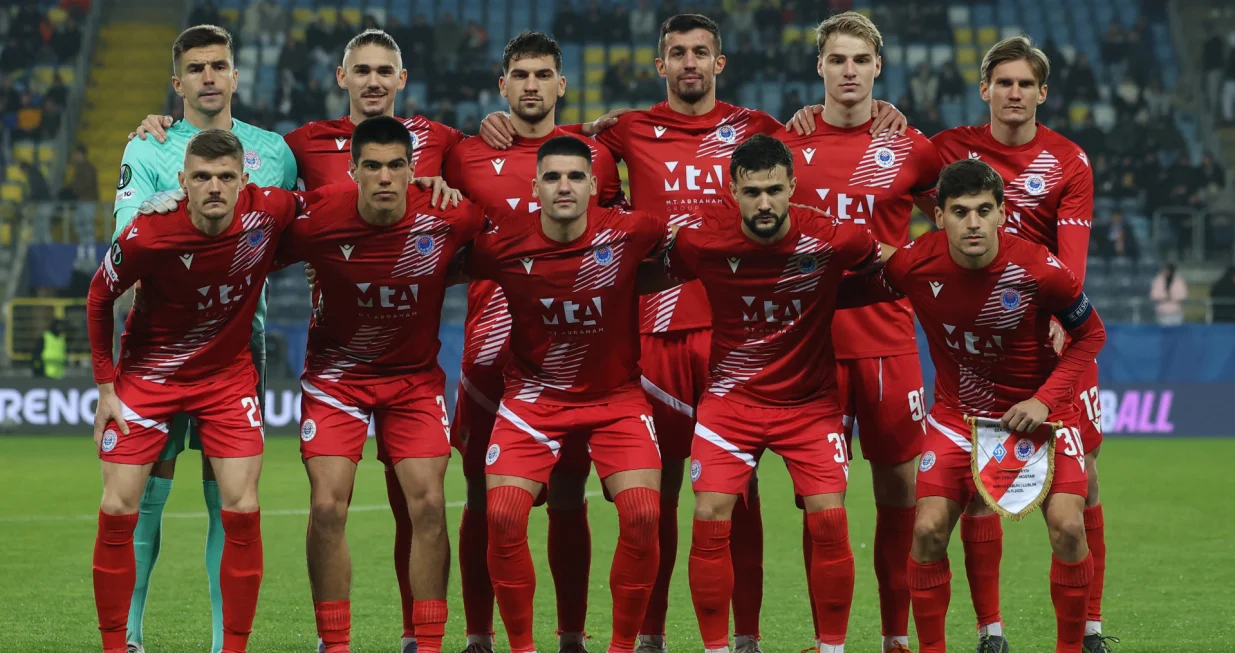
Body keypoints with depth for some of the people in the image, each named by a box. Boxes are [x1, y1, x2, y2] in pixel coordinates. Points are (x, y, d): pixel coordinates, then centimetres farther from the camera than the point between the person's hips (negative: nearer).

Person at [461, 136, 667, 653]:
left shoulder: (628, 233, -13)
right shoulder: (501, 243, -12)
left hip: (617, 397, 0)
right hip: (532, 397, 0)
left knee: (642, 514, -17)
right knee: (503, 514, -16)